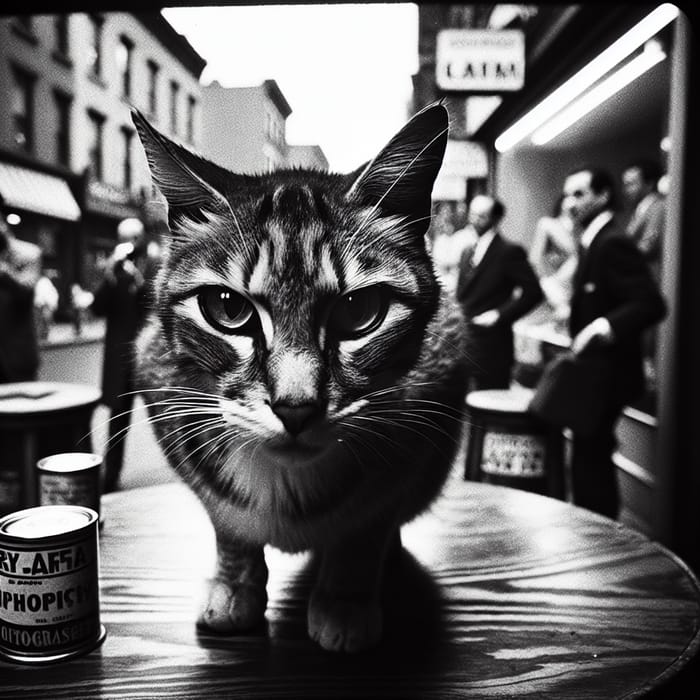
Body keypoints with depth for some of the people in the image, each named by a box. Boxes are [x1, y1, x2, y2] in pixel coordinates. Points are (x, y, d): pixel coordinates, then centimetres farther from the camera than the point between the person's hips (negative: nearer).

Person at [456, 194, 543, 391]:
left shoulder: (510, 251, -6)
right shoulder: (467, 253, 16)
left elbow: (533, 291, -13)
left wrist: (500, 315, -16)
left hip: (491, 347, -7)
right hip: (463, 343, 7)